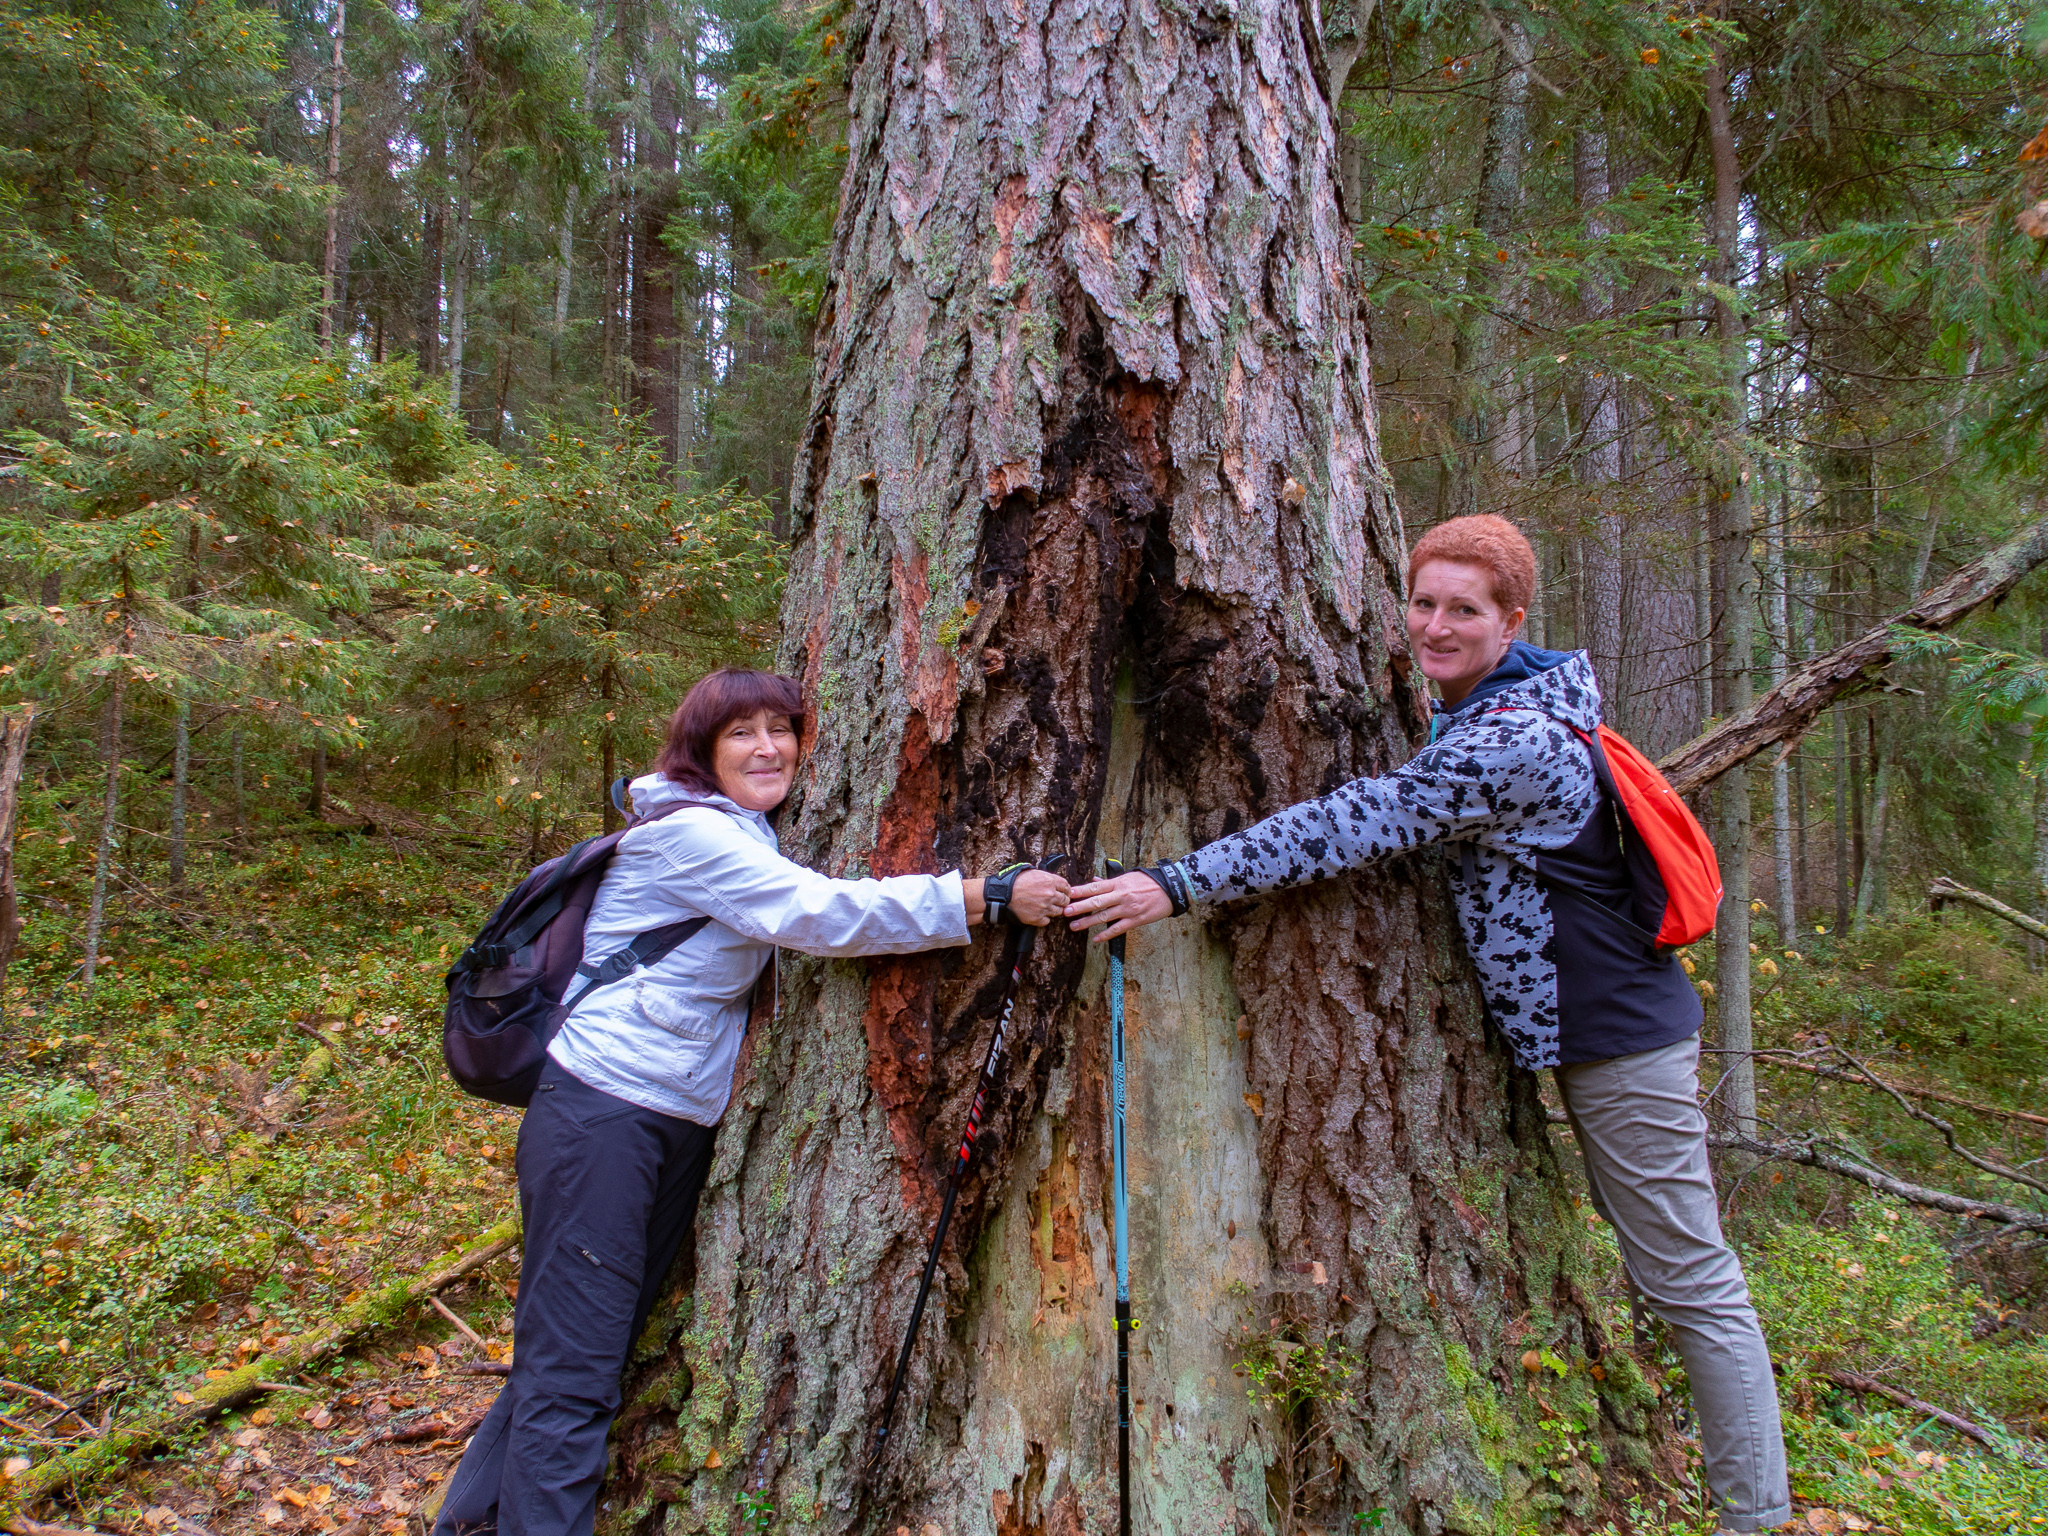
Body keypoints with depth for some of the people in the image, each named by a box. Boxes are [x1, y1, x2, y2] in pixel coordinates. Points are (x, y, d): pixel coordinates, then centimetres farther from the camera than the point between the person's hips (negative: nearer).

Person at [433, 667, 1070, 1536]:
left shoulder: (747, 840, 15)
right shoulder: (688, 832, -15)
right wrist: (991, 897, -25)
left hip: (681, 1123, 9)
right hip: (600, 1115, -9)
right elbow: (822, 913, -24)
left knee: (590, 1349, 18)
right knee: (571, 1371, -5)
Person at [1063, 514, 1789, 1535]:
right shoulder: (1481, 713, 6)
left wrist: (1178, 886, -35)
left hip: (1621, 1039, -10)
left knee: (1691, 1282, 2)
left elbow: (1358, 825, -34)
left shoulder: (1513, 742, -27)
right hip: (1592, 1027, 11)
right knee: (1650, 1254, 23)